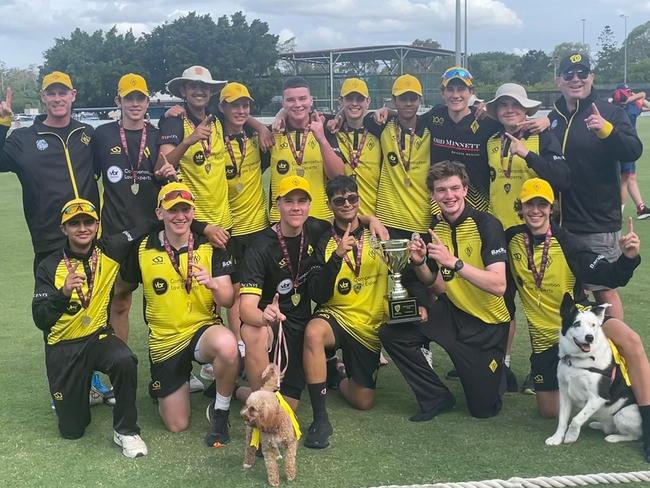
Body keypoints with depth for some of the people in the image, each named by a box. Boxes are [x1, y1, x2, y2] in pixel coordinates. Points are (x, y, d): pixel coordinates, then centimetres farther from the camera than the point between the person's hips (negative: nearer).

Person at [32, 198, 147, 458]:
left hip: (99, 336, 1)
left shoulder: (109, 250, -5)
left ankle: (126, 430, -14)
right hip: (63, 347, 0)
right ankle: (76, 392, 38)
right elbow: (40, 320, -14)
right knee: (72, 429, 3)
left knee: (125, 361, -36)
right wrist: (63, 293, -33)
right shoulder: (50, 266, -8)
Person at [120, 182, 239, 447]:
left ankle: (220, 410, -10)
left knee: (227, 345, -39)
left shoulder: (210, 246, -6)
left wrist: (213, 284, -31)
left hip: (204, 329, -1)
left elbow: (228, 300, -10)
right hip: (164, 341, 1)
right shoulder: (142, 249, -4)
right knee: (177, 424, 3)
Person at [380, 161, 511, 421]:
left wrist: (454, 262, -38)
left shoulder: (487, 224, -20)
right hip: (451, 310, 5)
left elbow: (498, 285, -30)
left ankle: (497, 371, 36)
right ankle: (437, 397, 3)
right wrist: (419, 262, -13)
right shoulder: (435, 227, -2)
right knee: (391, 333, -16)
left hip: (488, 321, -5)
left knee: (484, 408, 1)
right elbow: (430, 280, 8)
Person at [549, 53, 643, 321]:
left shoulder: (609, 113, -3)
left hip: (599, 222, -5)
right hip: (560, 222, 5)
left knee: (604, 290, 0)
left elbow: (634, 151, -18)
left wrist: (607, 131, -32)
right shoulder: (553, 118, 10)